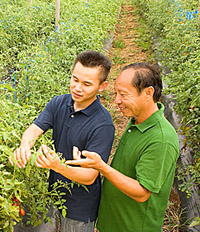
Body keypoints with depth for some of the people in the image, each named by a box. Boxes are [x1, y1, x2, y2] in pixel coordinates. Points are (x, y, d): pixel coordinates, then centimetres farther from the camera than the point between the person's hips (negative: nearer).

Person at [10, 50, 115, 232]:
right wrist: (24, 146, -39)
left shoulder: (103, 125, -26)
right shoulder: (58, 103, -7)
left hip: (80, 205, -5)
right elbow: (34, 129, -15)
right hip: (53, 192, 5)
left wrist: (59, 167, -45)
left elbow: (90, 176, -27)